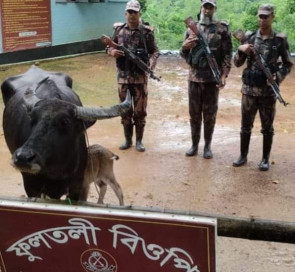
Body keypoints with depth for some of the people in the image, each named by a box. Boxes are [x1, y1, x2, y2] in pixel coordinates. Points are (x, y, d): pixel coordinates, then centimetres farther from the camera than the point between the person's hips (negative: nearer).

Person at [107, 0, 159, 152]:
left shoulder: (147, 31, -3)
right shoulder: (119, 30, 3)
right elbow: (110, 48, 10)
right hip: (123, 77, 2)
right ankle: (127, 140, 22)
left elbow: (155, 51, 2)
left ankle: (139, 141, 16)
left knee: (140, 110, 4)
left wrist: (152, 64, -17)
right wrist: (112, 52, -13)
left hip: (140, 77, -2)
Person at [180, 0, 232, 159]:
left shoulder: (222, 29, -1)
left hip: (213, 78, -3)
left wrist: (224, 75, -14)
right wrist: (184, 47, -11)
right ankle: (194, 144, 21)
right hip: (194, 77, 3)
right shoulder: (192, 28, 9)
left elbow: (227, 54, -3)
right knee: (194, 113, 9)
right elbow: (184, 54, 12)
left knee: (210, 114, 6)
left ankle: (207, 145, 18)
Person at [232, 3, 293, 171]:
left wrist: (278, 77, -13)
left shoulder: (280, 40, -2)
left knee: (267, 127, 6)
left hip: (268, 91, -2)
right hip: (249, 89, 2)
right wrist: (241, 50, -14)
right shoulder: (249, 37, 3)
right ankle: (243, 156, 21)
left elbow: (288, 64, 5)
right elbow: (237, 63, 5)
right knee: (246, 125, 9)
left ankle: (265, 159, 17)